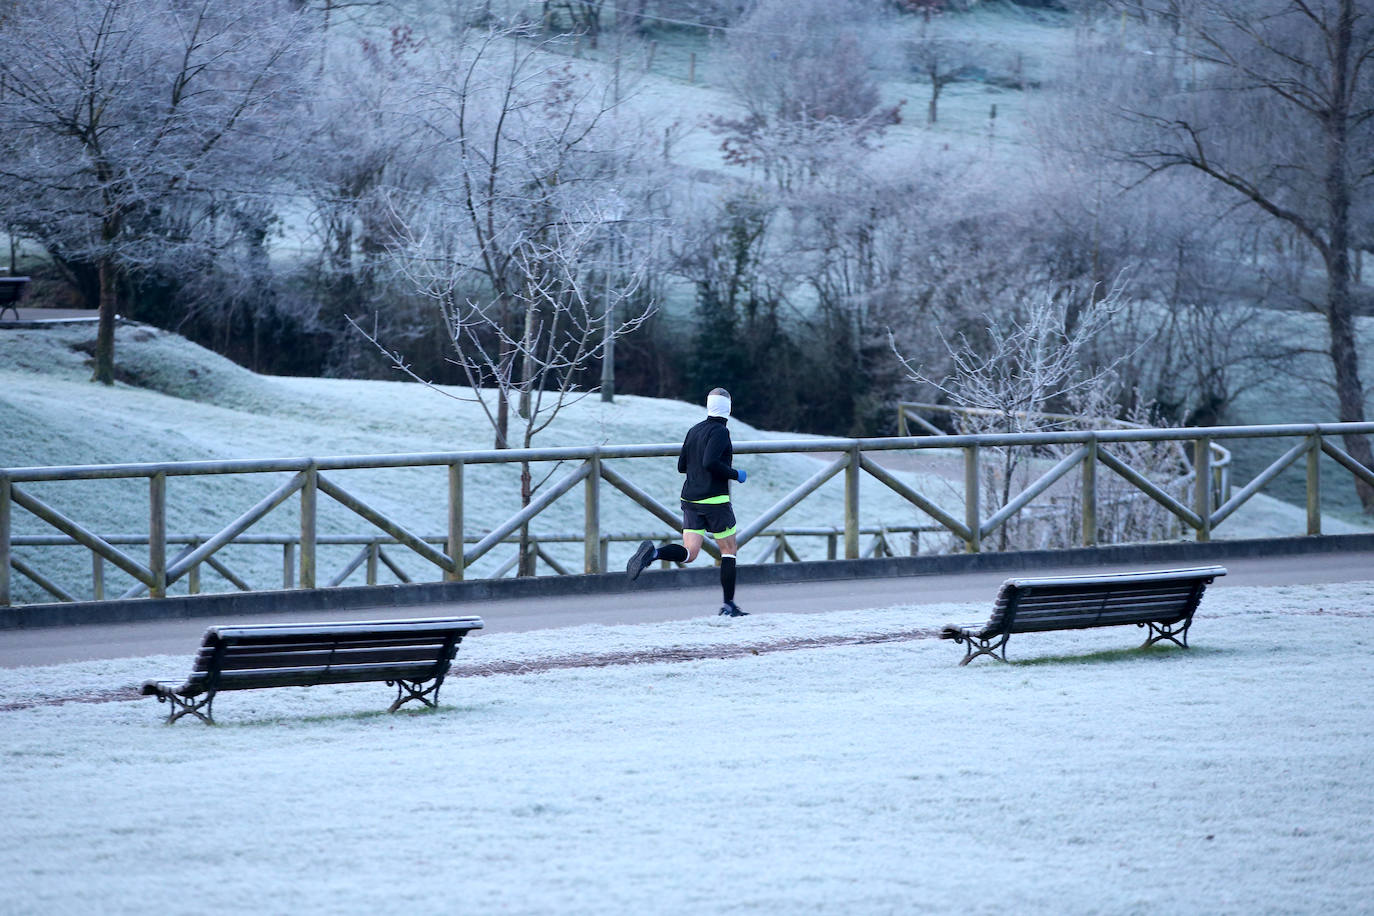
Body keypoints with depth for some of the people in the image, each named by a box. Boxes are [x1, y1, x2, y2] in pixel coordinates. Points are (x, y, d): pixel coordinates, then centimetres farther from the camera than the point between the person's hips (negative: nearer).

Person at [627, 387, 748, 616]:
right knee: (728, 550, 8)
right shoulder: (720, 432, -11)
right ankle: (729, 605, 9)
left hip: (690, 501, 6)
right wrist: (735, 474, -11)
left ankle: (652, 553, -26)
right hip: (715, 501, -6)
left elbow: (682, 466, 16)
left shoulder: (694, 431, 12)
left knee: (689, 553, 1)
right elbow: (710, 462, -23)